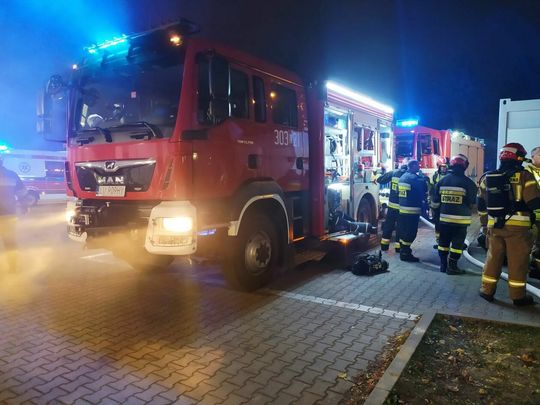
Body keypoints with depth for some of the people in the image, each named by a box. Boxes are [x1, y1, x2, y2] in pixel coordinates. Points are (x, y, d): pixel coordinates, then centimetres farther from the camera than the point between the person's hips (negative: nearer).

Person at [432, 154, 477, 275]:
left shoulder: (442, 180, 2)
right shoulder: (468, 182, -9)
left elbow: (435, 202, 6)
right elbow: (472, 203, -3)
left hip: (444, 218, 4)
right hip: (460, 219, -4)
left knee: (443, 242, 14)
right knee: (457, 243, 4)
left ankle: (443, 265, 20)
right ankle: (452, 267, 5)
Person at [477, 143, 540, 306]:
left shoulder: (488, 177, 6)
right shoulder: (524, 176, -9)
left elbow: (481, 204, 12)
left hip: (494, 225, 4)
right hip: (517, 225, -4)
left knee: (493, 258, 14)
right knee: (518, 261, 7)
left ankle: (487, 291, 20)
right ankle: (518, 295, 17)